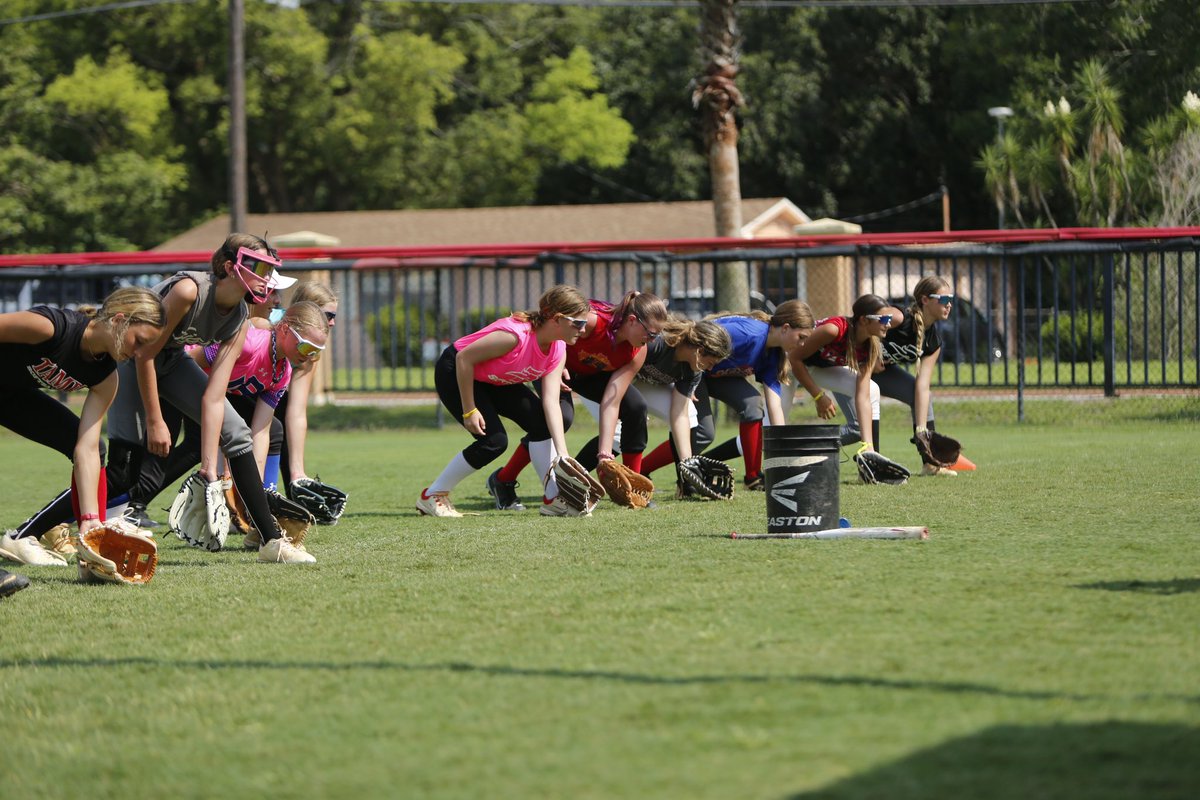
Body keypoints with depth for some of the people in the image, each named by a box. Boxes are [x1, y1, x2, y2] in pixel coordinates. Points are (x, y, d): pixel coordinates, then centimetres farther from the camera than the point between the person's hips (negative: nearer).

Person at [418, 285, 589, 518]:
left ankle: (553, 498, -1)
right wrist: (469, 411, -23)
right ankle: (432, 496, -5)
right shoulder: (516, 335, -36)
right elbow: (464, 358, -29)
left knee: (540, 421, -8)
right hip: (454, 372, -8)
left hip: (495, 382, 8)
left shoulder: (557, 351, -12)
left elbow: (551, 402, -16)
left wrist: (562, 454, -26)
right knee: (494, 440, -18)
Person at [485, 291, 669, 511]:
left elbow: (612, 403, -27)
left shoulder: (637, 352, -22)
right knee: (561, 416, -30)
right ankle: (502, 481, -15)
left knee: (635, 407, -15)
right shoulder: (592, 320, -38)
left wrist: (605, 455, -35)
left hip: (592, 373, 5)